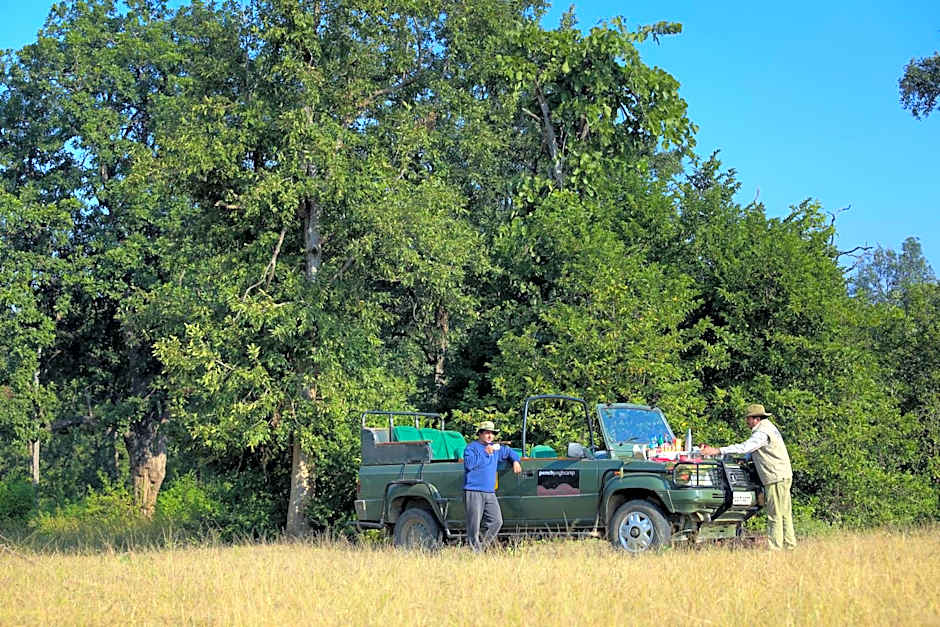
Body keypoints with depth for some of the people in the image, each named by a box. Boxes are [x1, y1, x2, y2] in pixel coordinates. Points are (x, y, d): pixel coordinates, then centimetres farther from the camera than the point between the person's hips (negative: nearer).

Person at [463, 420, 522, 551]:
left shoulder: (496, 448, 20)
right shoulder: (471, 447, -1)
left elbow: (509, 452, 39)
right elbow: (468, 464, -18)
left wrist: (516, 461, 21)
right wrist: (485, 453, -16)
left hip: (490, 493, 7)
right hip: (474, 492, -6)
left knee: (496, 521, -5)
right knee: (474, 525, -8)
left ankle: (482, 545, 5)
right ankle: (474, 550, -4)